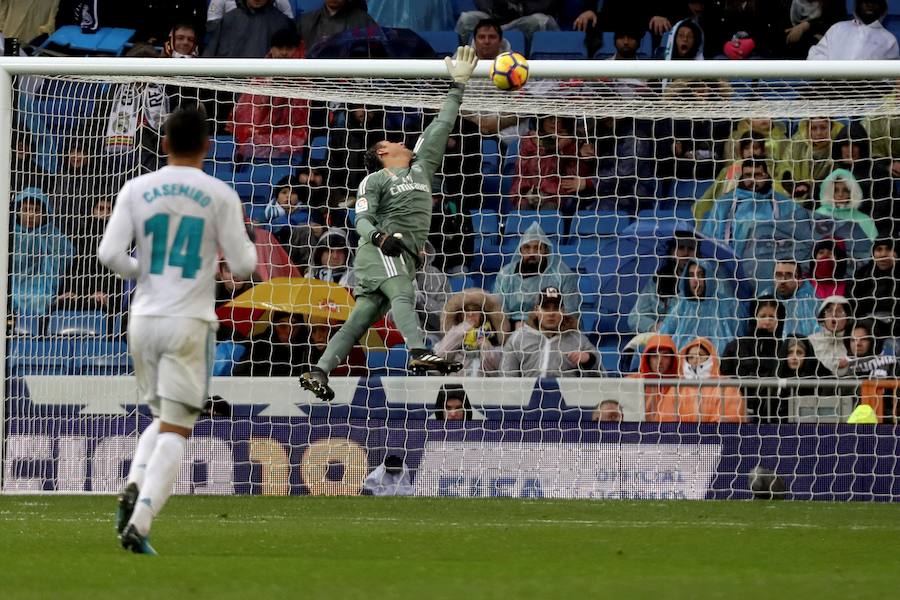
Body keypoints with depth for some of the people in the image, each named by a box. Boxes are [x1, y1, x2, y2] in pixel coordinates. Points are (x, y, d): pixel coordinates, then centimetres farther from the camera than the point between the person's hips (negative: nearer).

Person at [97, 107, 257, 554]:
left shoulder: (137, 190, 2)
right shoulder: (220, 196, -4)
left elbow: (109, 254, -5)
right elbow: (242, 265, -4)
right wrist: (245, 244, 19)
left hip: (144, 319, 3)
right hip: (189, 323, -3)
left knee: (161, 417, 22)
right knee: (176, 430, -2)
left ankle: (135, 485, -5)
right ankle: (139, 523, -16)